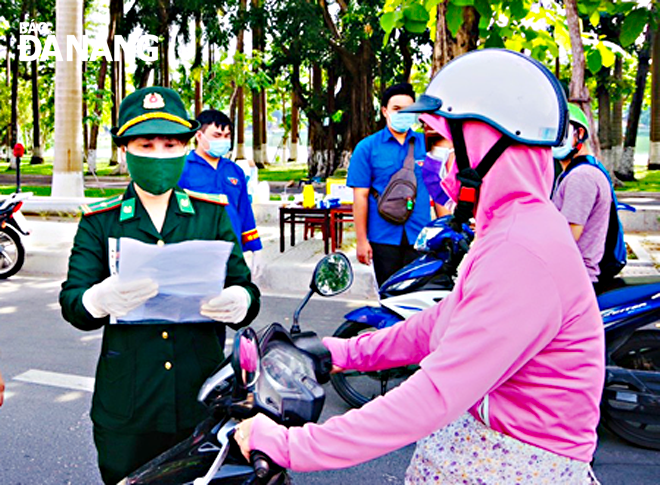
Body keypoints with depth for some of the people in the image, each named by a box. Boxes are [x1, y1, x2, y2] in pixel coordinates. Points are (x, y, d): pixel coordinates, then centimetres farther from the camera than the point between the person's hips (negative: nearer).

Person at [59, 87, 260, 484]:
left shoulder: (212, 213, 7)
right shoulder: (100, 221, 5)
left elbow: (244, 287, 1)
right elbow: (72, 302, -4)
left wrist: (239, 302, -25)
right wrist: (101, 299, -29)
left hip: (203, 400, 1)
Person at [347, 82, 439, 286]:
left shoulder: (426, 143, 9)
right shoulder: (367, 147, 2)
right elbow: (360, 196, -1)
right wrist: (362, 240, -5)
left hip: (420, 237, 2)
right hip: (384, 238, -1)